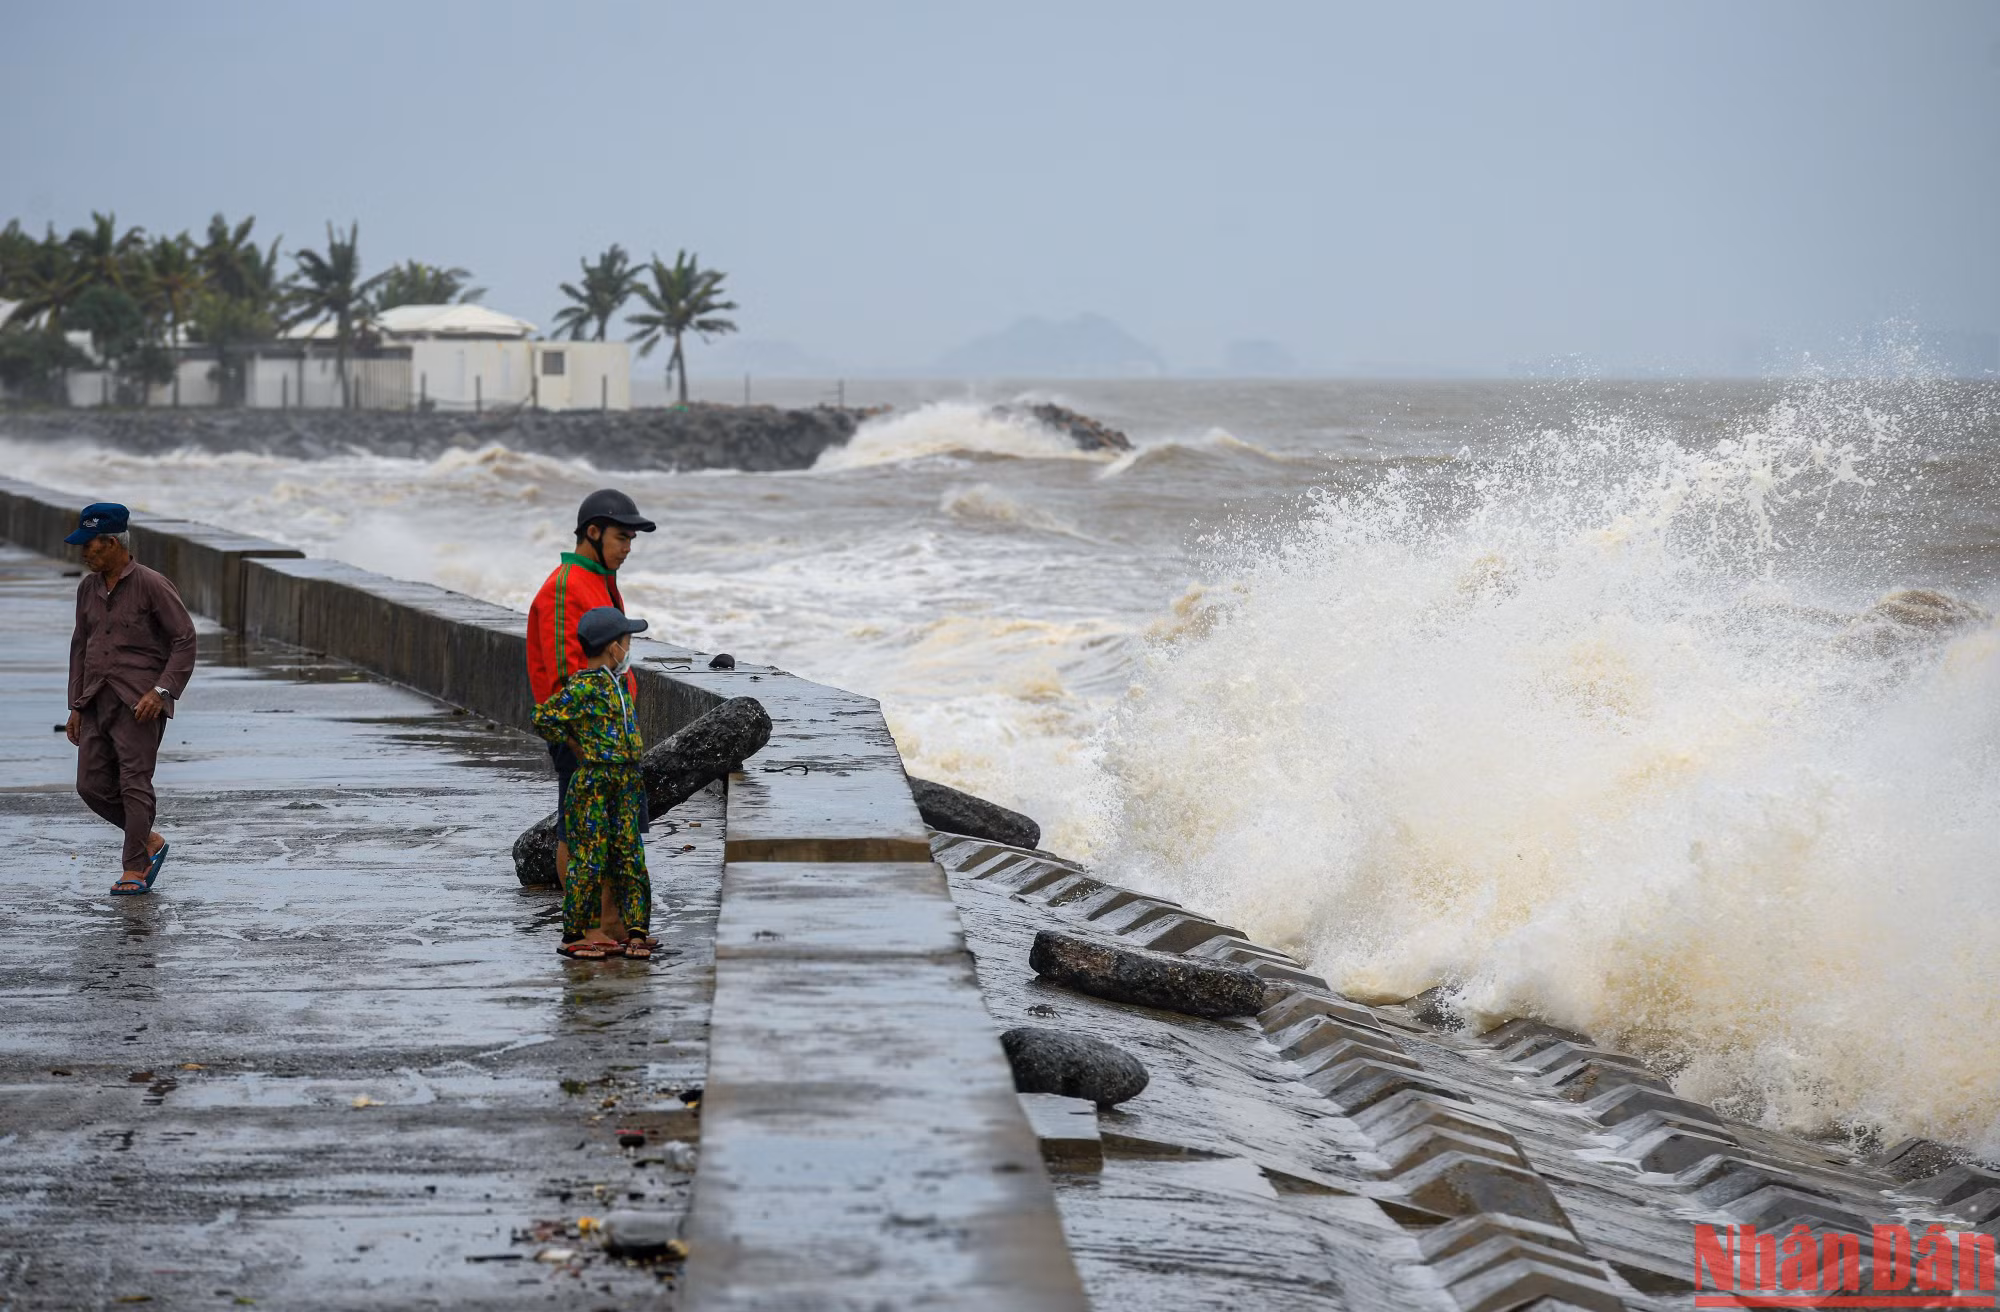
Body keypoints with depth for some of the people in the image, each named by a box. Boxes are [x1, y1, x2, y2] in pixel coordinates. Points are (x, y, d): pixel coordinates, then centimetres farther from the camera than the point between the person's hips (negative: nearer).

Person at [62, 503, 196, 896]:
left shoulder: (151, 585, -8)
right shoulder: (88, 588, 12)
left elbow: (185, 641, -8)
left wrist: (162, 691, -18)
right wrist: (76, 706, 16)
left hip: (139, 701, -7)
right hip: (97, 700, 7)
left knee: (134, 784, -9)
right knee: (92, 786, 2)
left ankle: (134, 871, -4)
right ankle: (150, 842, 20)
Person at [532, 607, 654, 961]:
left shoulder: (618, 682, 12)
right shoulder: (582, 687, -14)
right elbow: (543, 718, -17)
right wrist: (575, 746, -8)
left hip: (626, 783, 8)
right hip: (592, 783, -8)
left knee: (631, 857, 6)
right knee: (590, 858, -4)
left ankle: (636, 932, 10)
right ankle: (573, 935, 5)